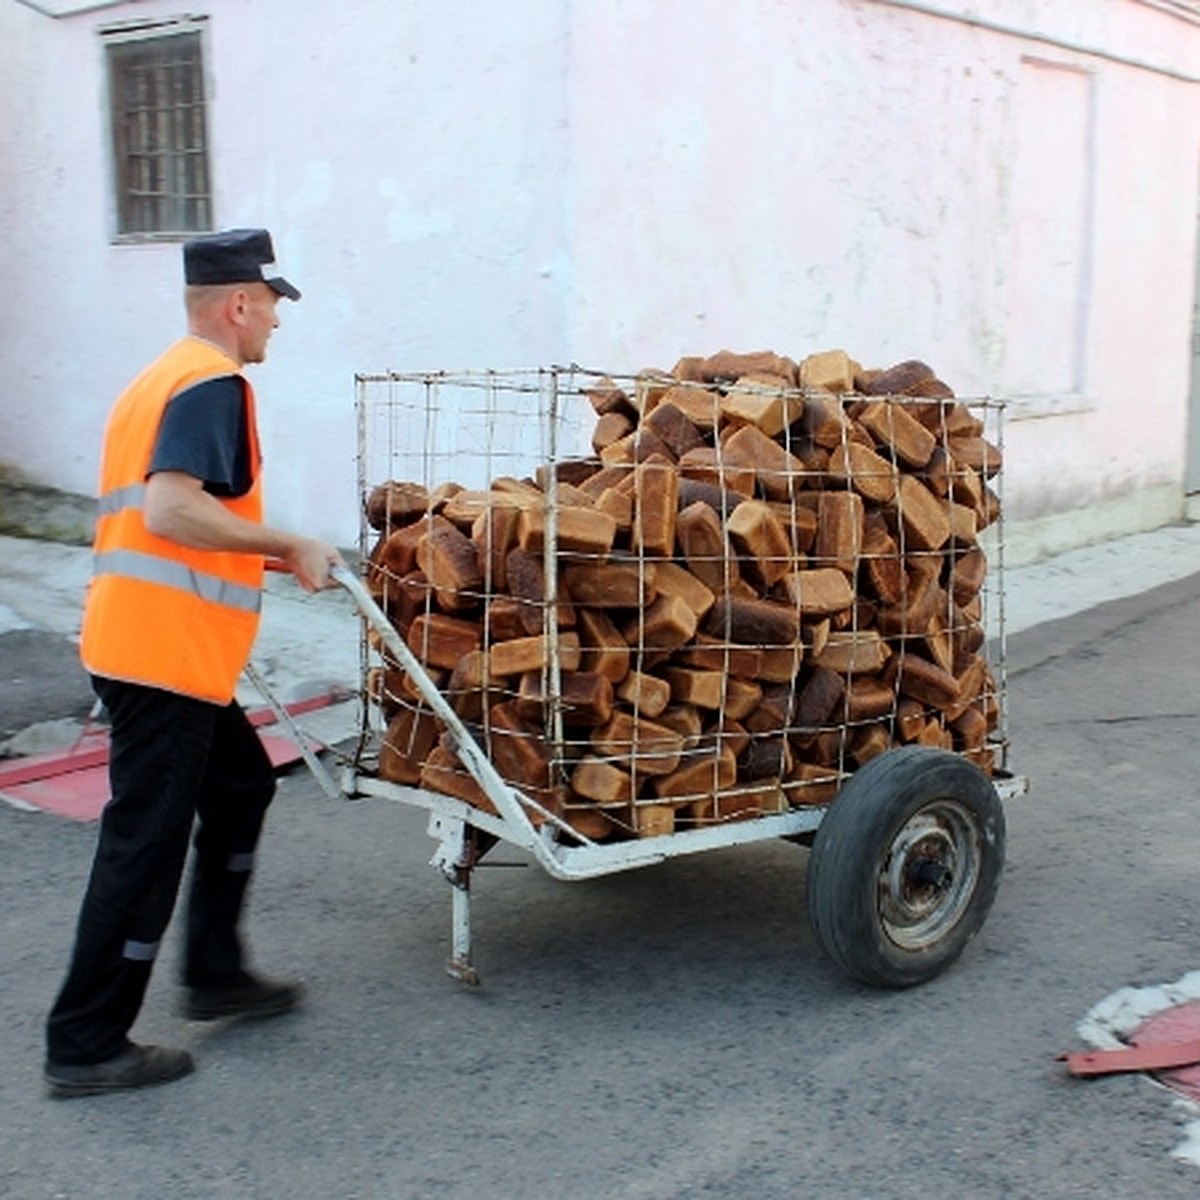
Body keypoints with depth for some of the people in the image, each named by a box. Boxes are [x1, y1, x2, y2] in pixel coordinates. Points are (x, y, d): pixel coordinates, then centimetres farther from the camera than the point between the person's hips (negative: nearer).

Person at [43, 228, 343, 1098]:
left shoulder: (160, 379, 19)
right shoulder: (214, 384, -12)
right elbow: (173, 510, -26)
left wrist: (266, 555, 20)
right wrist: (288, 546, -17)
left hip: (148, 643, 10)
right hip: (166, 655, -10)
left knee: (241, 785, 21)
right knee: (145, 841, -3)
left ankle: (215, 975, 30)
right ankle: (87, 1044, 7)